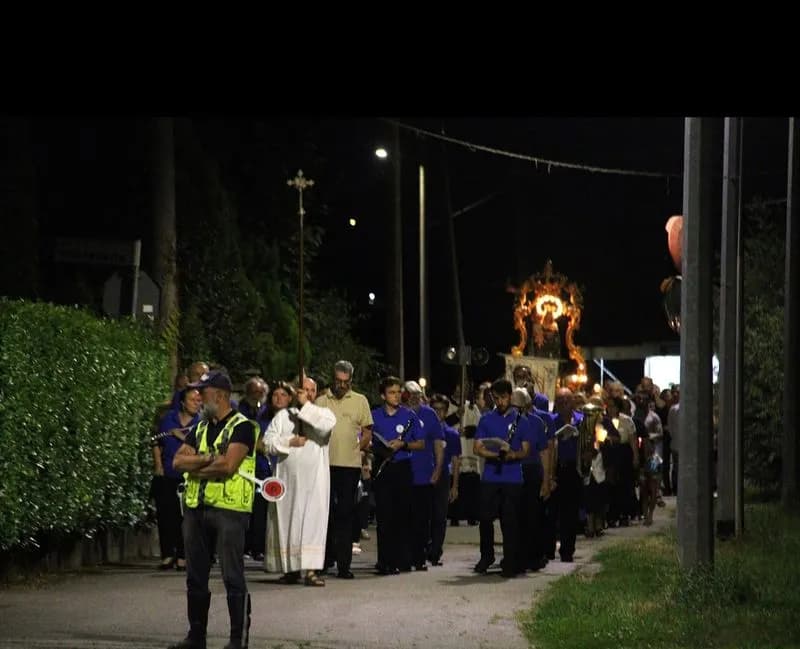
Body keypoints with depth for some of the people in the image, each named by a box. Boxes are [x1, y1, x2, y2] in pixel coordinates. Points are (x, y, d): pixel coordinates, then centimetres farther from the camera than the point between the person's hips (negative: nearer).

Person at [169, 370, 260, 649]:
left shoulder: (242, 427, -6)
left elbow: (228, 465, -18)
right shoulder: (200, 428, 17)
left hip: (229, 508, -8)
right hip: (196, 508, 8)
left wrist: (195, 467, -6)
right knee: (195, 576, 12)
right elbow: (178, 460, 5)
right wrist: (208, 459, -10)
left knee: (233, 577, -5)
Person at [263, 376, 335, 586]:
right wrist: (289, 442, -9)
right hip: (288, 478, 2)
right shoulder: (283, 415, 13)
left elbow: (327, 425, -15)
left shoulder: (323, 413, 9)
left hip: (314, 479, -2)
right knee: (287, 521, 3)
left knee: (313, 520, -11)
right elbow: (268, 441, 5)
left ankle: (311, 569, -16)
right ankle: (291, 568, 11)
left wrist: (306, 405, -10)